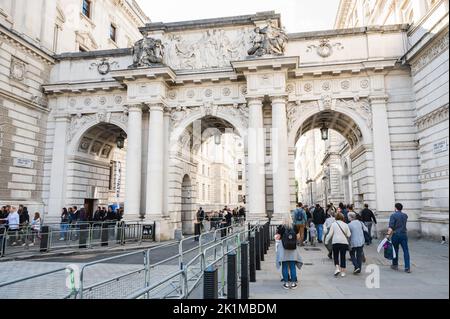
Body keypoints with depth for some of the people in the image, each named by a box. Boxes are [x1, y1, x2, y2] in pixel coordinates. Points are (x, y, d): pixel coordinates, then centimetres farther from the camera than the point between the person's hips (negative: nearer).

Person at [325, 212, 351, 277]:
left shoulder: (333, 224, 2)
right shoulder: (345, 224, 8)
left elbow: (330, 234, -2)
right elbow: (349, 235, 5)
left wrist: (326, 241, 7)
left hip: (336, 242, -2)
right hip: (344, 242, 2)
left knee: (336, 256, 10)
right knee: (343, 257, 8)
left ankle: (337, 268, -8)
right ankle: (343, 272, 11)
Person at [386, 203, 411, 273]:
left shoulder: (393, 215, -7)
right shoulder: (405, 215, 8)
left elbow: (391, 226, -18)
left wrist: (388, 234, -22)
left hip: (396, 234, -3)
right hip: (404, 234, 3)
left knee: (395, 250, 11)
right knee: (406, 251, 1)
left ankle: (395, 265, 23)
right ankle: (407, 268, -4)